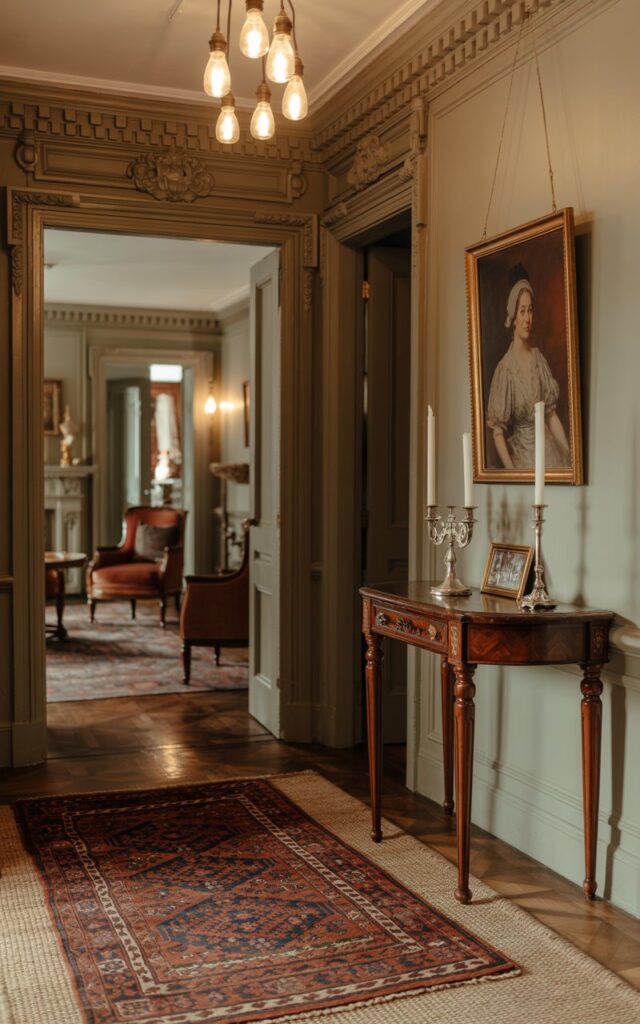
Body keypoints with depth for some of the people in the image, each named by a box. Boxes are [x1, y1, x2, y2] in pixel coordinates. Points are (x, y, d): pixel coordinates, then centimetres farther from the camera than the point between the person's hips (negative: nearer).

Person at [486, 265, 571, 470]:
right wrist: (511, 469, -20)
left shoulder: (539, 358, 7)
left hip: (546, 445, 5)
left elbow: (551, 414, 11)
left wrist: (569, 454, 5)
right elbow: (498, 431, -9)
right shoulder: (505, 368, -10)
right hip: (519, 450, -5)